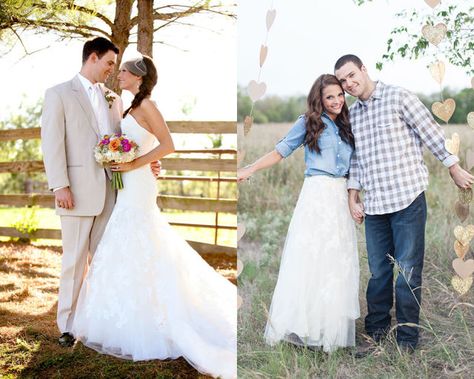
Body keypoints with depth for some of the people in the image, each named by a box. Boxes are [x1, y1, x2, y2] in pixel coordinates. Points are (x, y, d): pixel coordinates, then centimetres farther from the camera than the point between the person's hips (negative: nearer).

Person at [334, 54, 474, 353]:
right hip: (374, 205, 5)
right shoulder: (352, 114, 14)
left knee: (408, 271, -1)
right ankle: (376, 333, 23)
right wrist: (353, 198, 15)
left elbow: (432, 133, -1)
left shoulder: (398, 97, -2)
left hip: (407, 199, -5)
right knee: (378, 272, 10)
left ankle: (407, 341, 9)